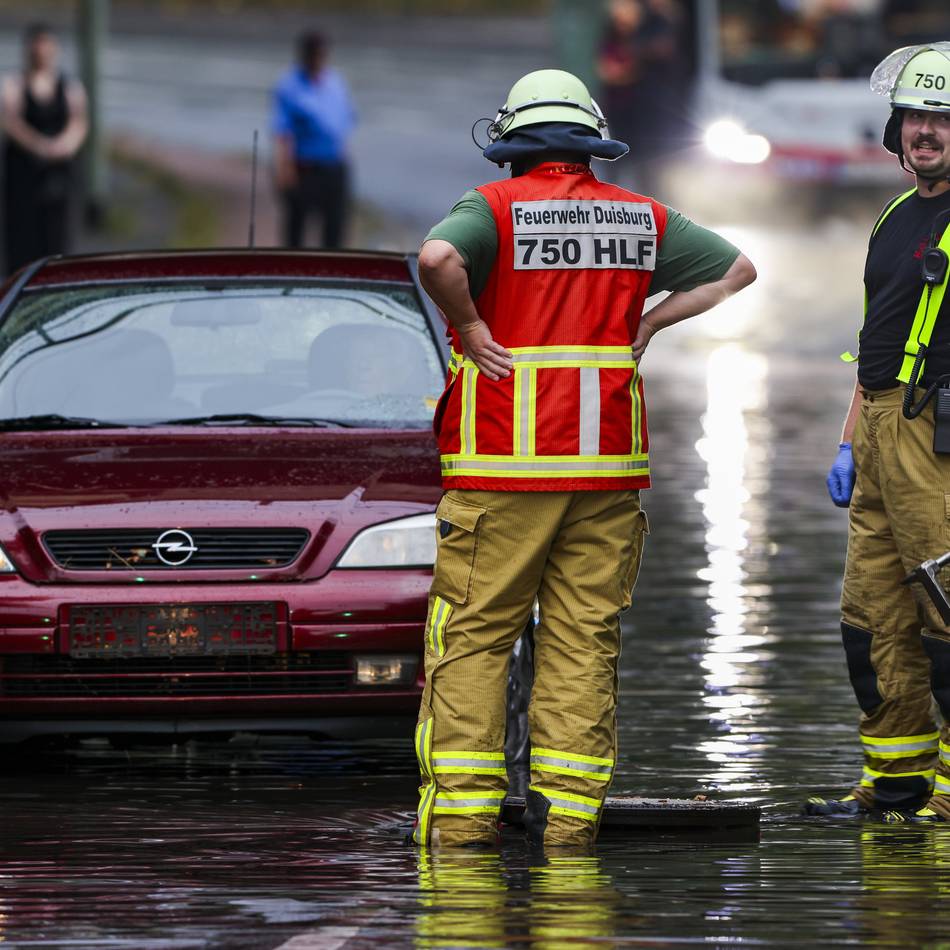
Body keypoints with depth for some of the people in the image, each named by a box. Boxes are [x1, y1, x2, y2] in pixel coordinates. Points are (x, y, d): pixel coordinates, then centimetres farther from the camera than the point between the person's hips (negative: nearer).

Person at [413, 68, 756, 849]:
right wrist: (645, 326, 12)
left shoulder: (495, 208, -4)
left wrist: (472, 329, -11)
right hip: (606, 464, 3)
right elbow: (737, 271, 14)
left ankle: (462, 811, -5)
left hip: (503, 464, -3)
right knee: (585, 642, 7)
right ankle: (570, 814, 3)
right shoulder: (640, 218, 10)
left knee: (473, 639, 1)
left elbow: (437, 257, -25)